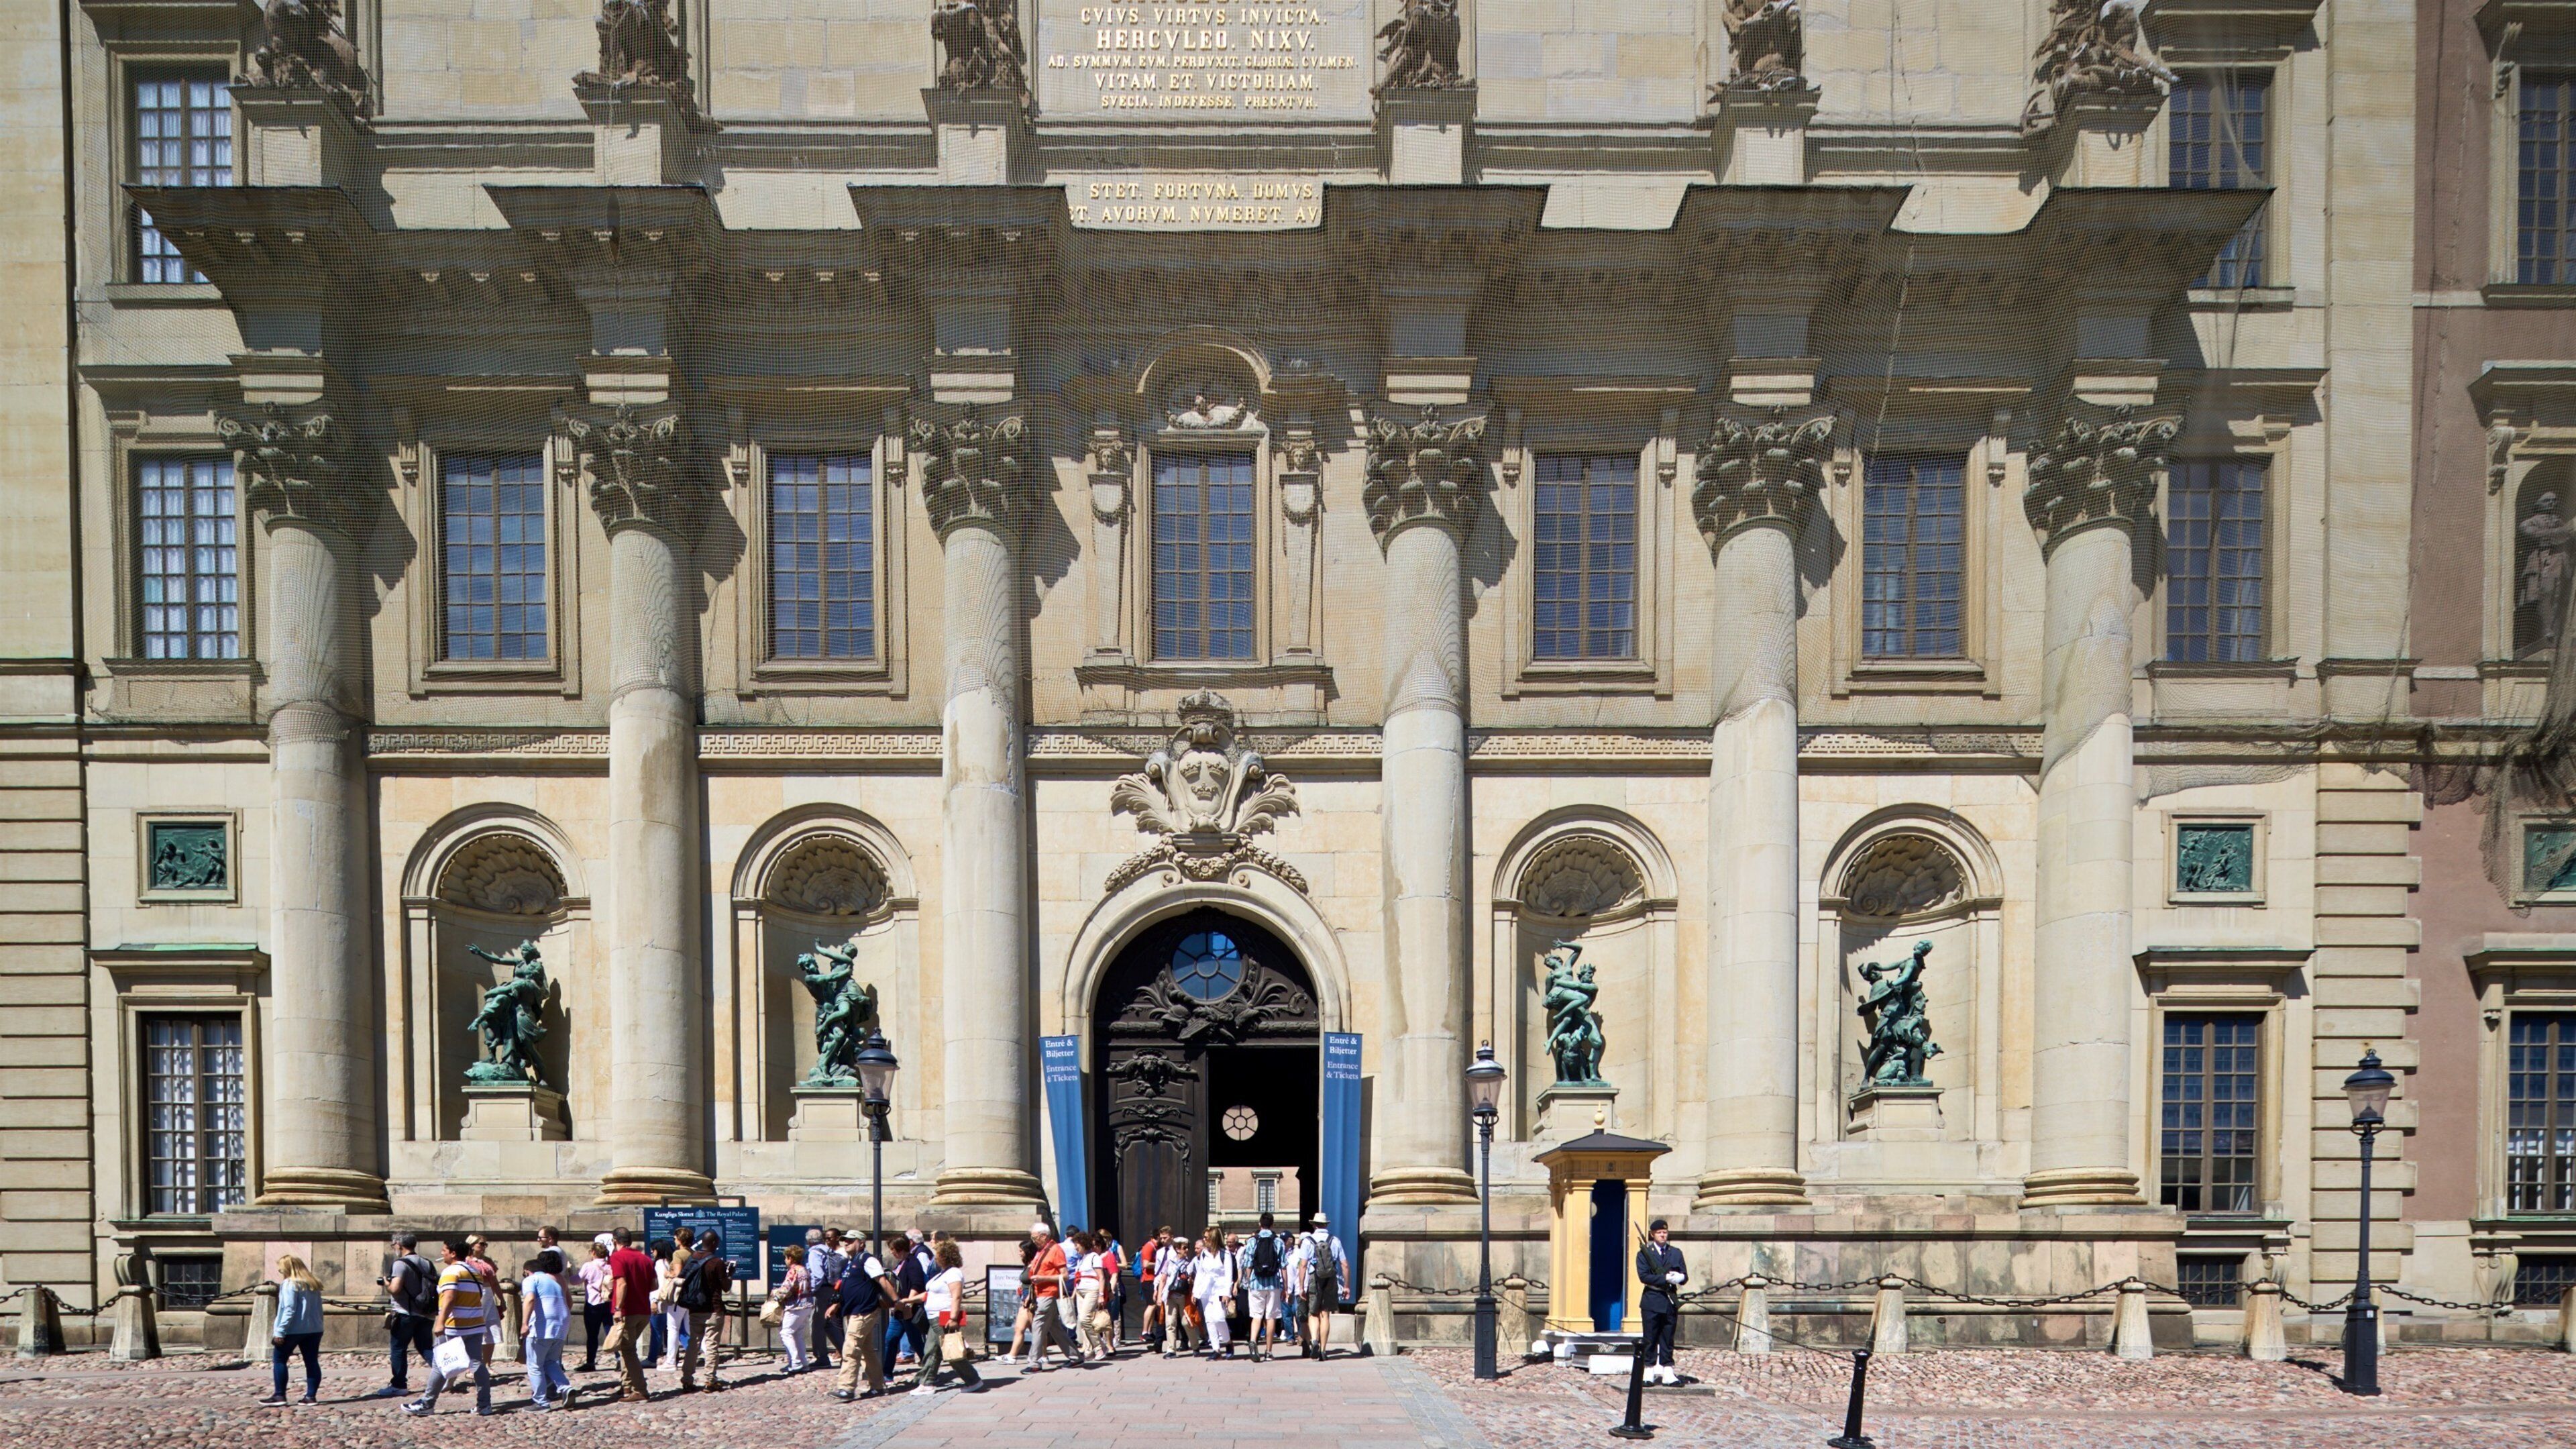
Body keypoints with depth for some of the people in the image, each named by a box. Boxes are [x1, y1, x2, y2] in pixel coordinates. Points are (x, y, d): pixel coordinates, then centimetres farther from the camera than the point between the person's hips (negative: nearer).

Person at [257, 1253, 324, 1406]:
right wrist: (318, 1326, 20)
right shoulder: (314, 1284, 13)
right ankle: (311, 1396, 3)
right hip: (314, 1329, 7)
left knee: (279, 1360, 6)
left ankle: (279, 1395, 3)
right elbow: (319, 1308, 16)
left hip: (293, 1330, -7)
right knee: (312, 1362, 6)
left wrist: (280, 1332, -16)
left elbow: (289, 1309, -16)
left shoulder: (290, 1284, -10)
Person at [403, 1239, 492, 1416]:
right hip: (476, 1325, 7)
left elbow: (449, 1298, -22)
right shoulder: (475, 1271, 17)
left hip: (454, 1327, -7)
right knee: (478, 1363, 5)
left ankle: (427, 1403, 10)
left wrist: (441, 1322, -27)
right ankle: (484, 1404, 2)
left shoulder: (451, 1271, -9)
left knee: (440, 1364, 4)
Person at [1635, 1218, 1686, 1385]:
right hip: (1652, 1301, -3)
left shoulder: (1676, 1253, 13)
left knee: (1668, 1340, 5)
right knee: (1650, 1339, 0)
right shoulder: (1644, 1253, 2)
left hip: (1671, 1301, 3)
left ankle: (1668, 1372, 7)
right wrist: (1665, 1279, -17)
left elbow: (1684, 1277, 7)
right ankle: (1649, 1372, 4)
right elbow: (1644, 1276, -9)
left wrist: (1678, 1277, -16)